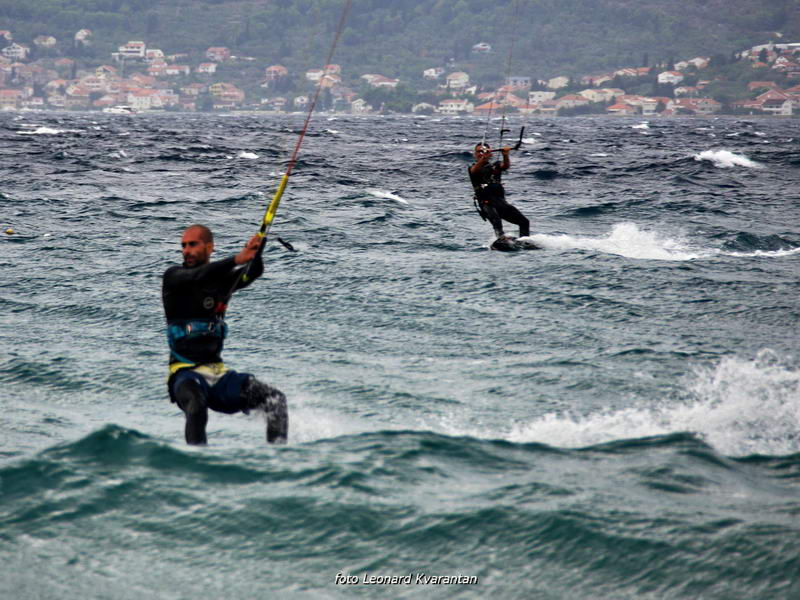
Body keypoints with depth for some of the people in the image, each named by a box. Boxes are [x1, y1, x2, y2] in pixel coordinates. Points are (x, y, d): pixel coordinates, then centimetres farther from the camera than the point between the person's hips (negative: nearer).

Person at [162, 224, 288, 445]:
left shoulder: (222, 278, 12)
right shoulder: (174, 276, 1)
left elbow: (253, 273, -9)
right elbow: (197, 276, -22)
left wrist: (256, 251, -33)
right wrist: (236, 259, -37)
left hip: (218, 371, 5)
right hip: (186, 373, -5)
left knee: (275, 400, -9)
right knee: (196, 407, -36)